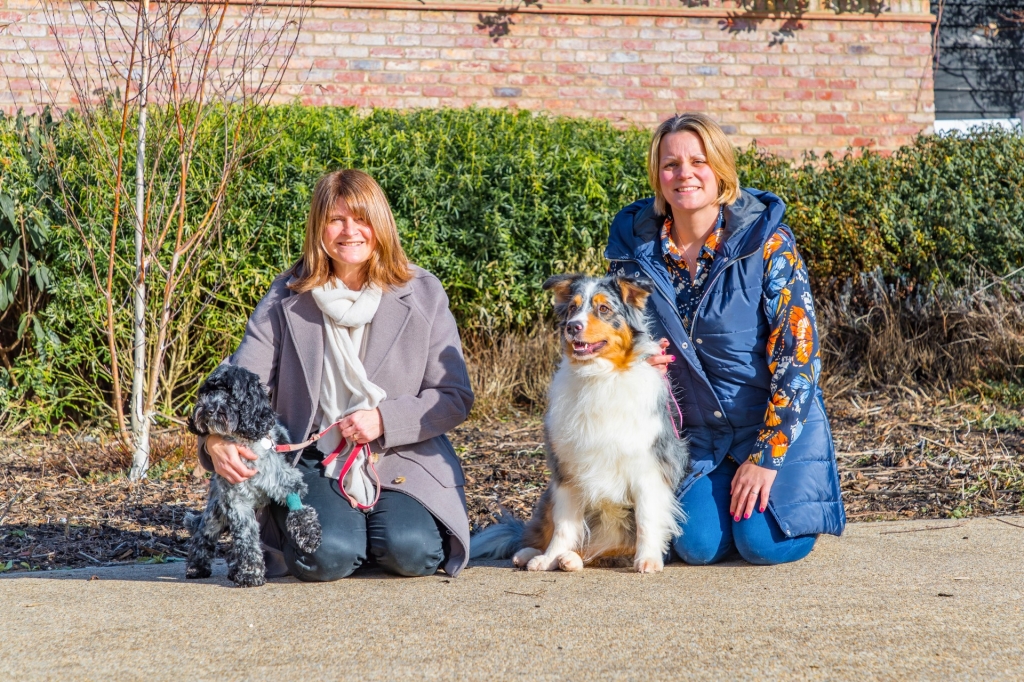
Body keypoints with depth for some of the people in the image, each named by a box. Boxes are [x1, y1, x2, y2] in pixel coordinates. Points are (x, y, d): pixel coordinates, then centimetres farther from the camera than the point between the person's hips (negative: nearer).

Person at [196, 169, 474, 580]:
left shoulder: (422, 294, 0)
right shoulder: (287, 299, 1)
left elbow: (455, 398, -1)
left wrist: (385, 419, -16)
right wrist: (217, 439, -28)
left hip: (402, 461, 0)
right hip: (315, 464, 0)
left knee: (410, 553, -26)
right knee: (328, 558, -27)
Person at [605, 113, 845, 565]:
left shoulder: (766, 241, -16)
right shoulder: (635, 248, -5)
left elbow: (798, 350, -17)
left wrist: (766, 455, -19)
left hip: (775, 424, -3)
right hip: (699, 433, 3)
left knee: (764, 544, -17)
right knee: (698, 546, -13)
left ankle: (798, 493, 18)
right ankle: (727, 494, 22)